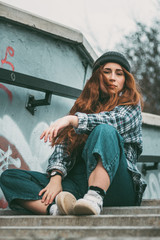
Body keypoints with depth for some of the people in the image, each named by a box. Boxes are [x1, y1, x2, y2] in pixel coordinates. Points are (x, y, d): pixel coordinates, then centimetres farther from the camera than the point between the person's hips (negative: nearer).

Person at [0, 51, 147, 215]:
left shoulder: (131, 105, 14)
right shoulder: (83, 106, 23)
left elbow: (115, 121, -12)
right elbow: (64, 145, 10)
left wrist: (72, 120, -25)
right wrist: (56, 176, -9)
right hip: (78, 186, 4)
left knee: (105, 131, -30)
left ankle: (94, 198, -48)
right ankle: (56, 210, -40)